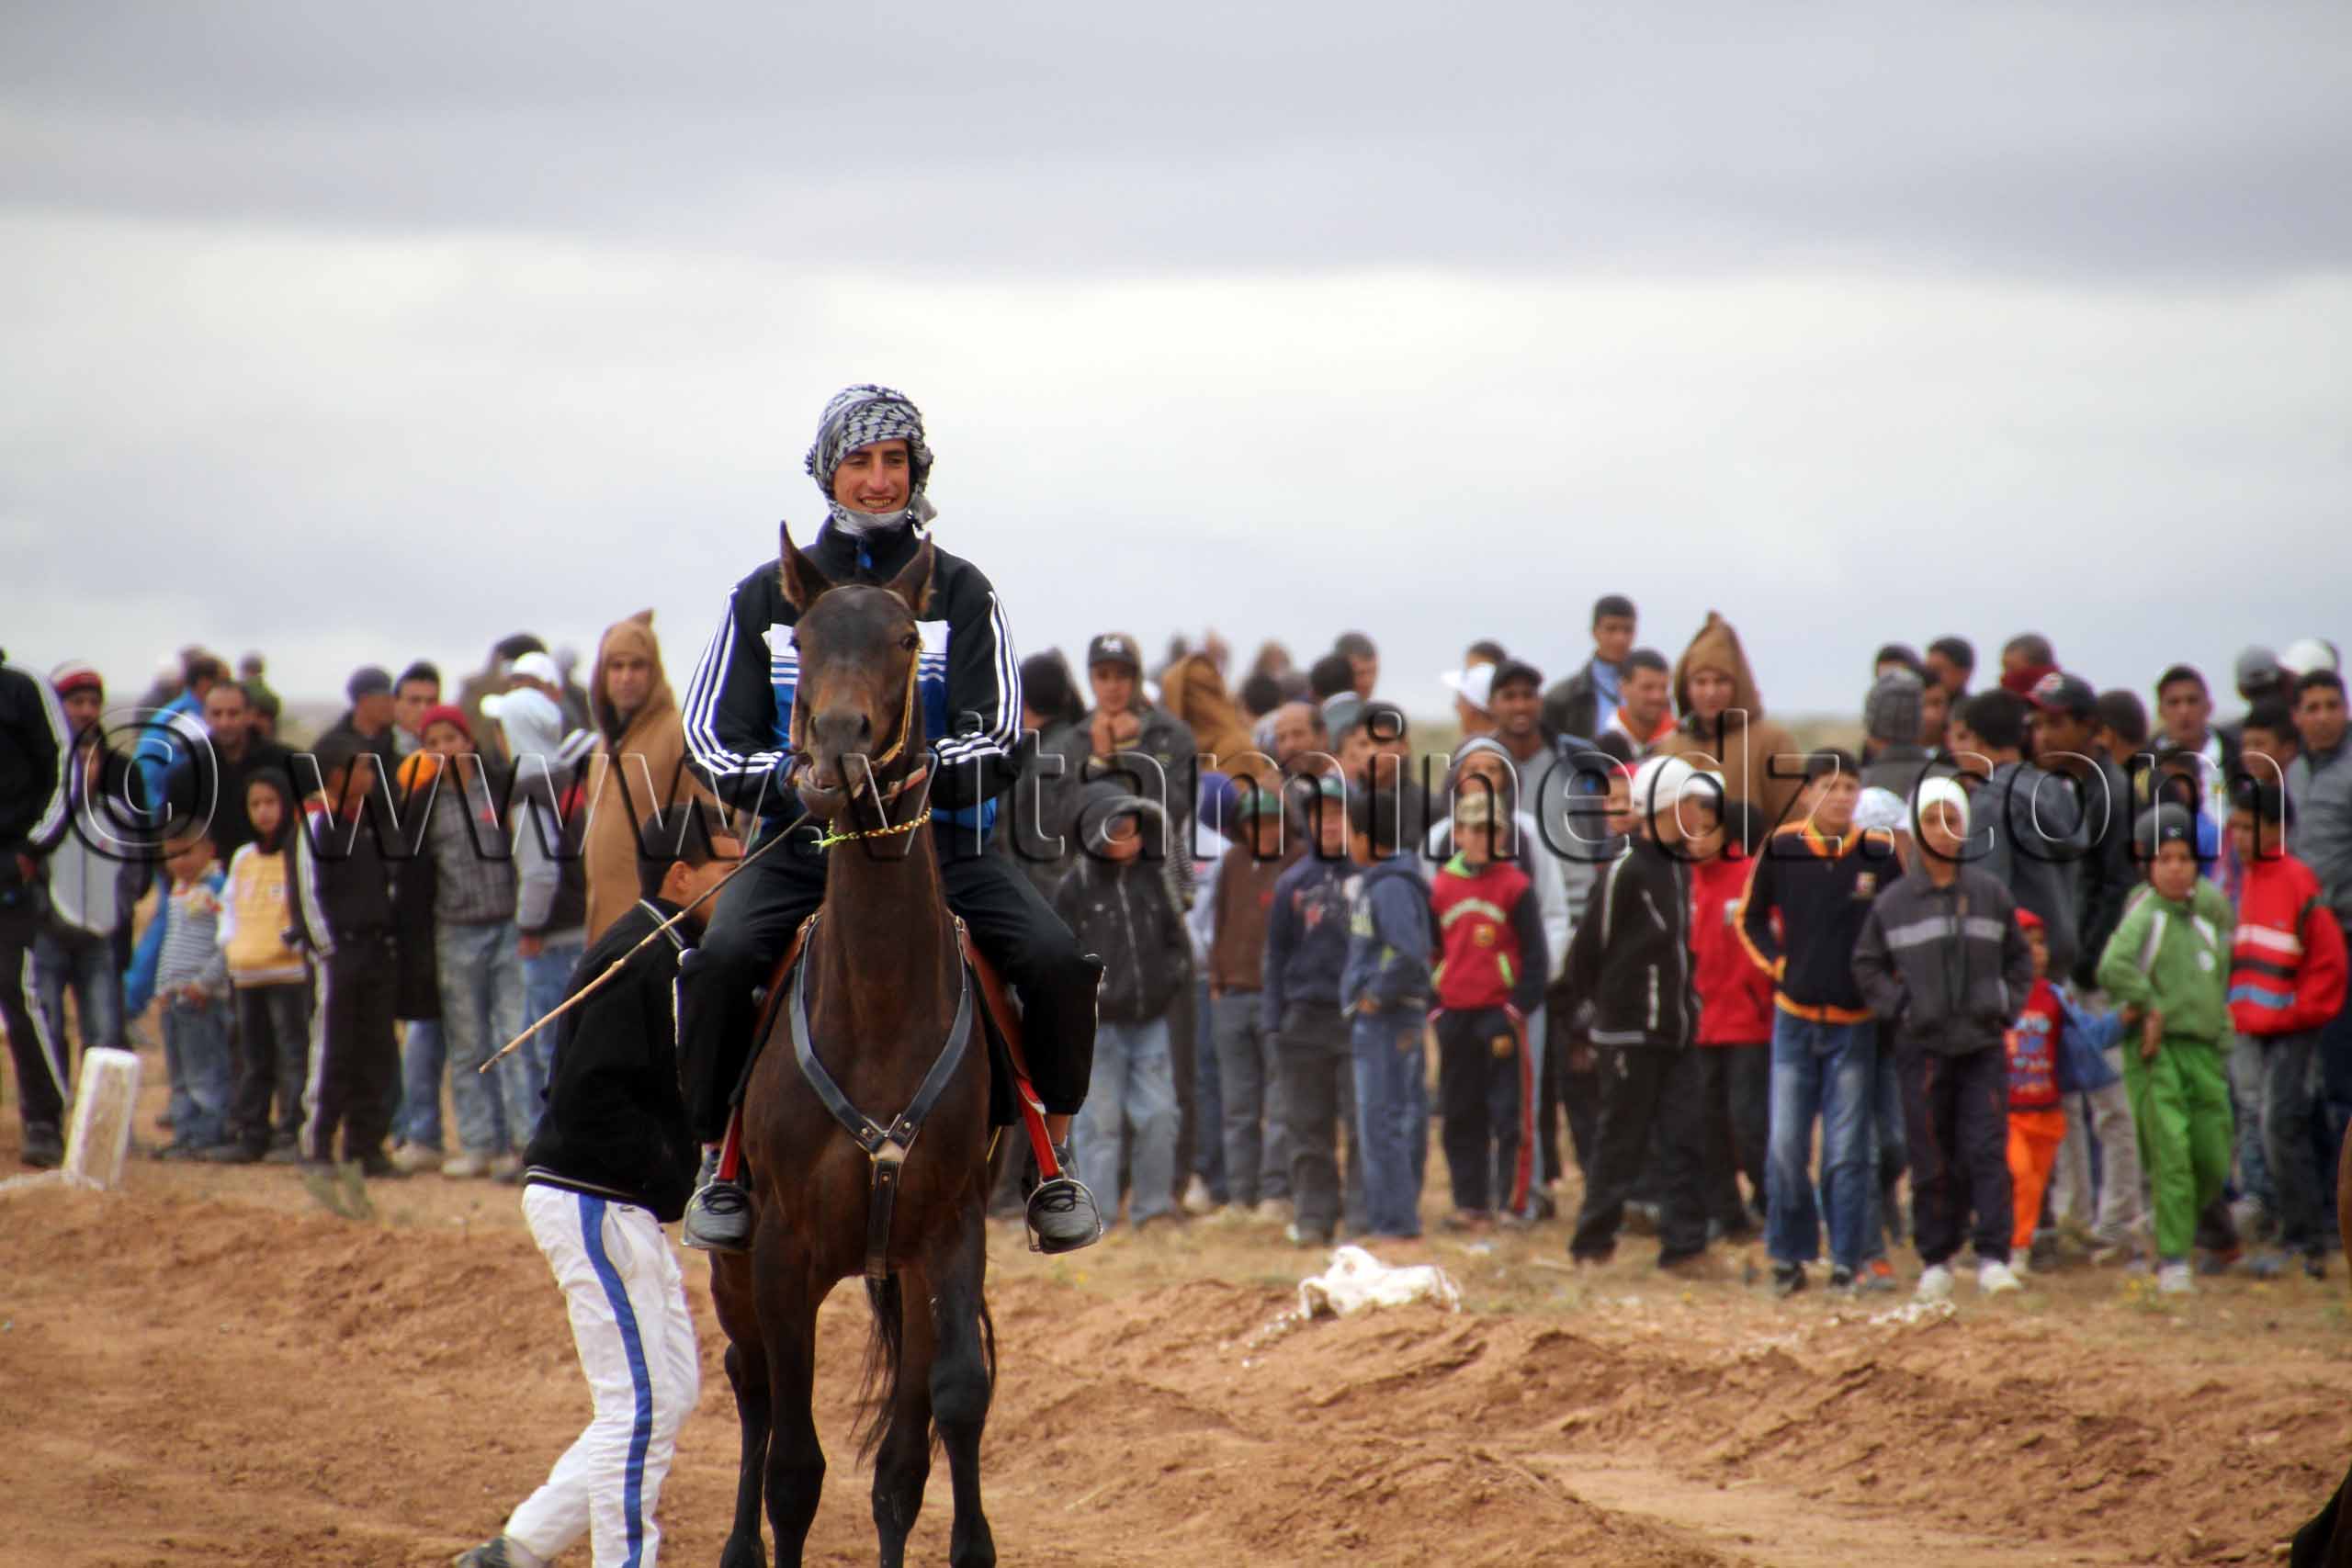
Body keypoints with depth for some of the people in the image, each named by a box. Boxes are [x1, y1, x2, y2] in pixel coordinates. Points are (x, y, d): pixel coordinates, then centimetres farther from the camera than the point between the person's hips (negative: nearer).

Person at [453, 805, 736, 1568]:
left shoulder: (671, 957, 15)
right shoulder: (636, 961, -17)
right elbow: (589, 1098, -24)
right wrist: (664, 1172, -21)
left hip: (626, 1210, 11)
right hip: (595, 1204, -11)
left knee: (673, 1391, 13)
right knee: (643, 1403, -8)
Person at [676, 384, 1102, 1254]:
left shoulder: (960, 592, 8)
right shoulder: (768, 596, 11)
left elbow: (994, 734, -1)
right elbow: (713, 736, 6)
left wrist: (919, 768, -22)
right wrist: (786, 776, -16)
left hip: (943, 837, 0)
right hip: (803, 840, 0)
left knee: (1057, 962, -22)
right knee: (722, 961, -28)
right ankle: (719, 1164, -9)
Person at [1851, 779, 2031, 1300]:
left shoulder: (1991, 894, 6)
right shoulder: (1893, 901, 3)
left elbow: (2020, 958, 16)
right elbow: (1867, 964, 10)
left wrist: (2006, 1004, 3)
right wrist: (1898, 1007, -2)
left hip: (1984, 1044, 0)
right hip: (1923, 1047, 0)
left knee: (1987, 1150, -8)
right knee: (1932, 1159, 2)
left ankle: (1993, 1256, -7)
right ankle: (1935, 1260, 12)